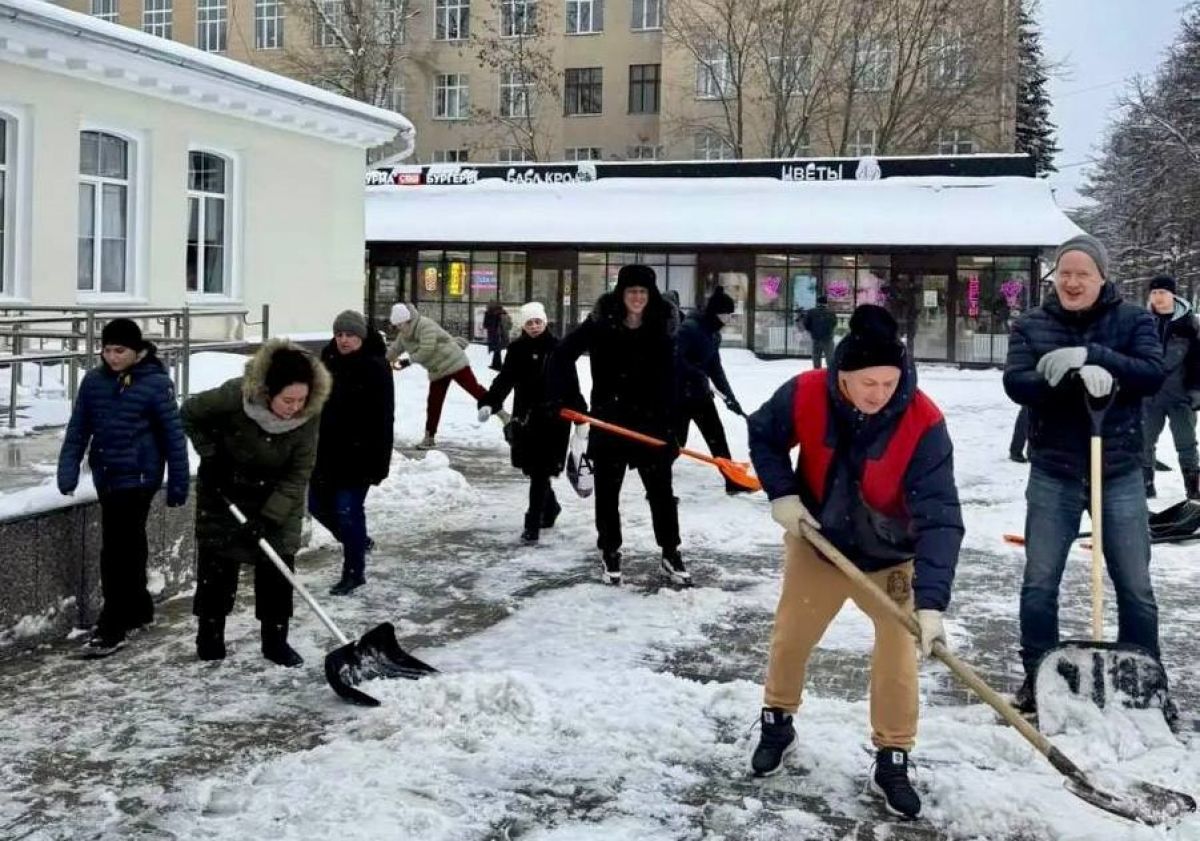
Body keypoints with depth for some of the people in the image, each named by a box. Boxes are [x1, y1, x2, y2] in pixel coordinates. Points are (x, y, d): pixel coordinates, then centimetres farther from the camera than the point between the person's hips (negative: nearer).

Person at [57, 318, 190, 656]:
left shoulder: (156, 383, -12)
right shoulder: (94, 381, 3)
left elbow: (173, 435, -8)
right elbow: (78, 428, 8)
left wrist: (178, 483, -8)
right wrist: (68, 470, -3)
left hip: (138, 476, -6)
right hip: (106, 476, 6)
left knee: (116, 551, -8)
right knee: (128, 546, 18)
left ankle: (112, 627, -2)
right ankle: (138, 608, 34)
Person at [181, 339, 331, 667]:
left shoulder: (309, 415, -25)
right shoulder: (235, 395, -31)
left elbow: (298, 473, -19)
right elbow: (190, 414, -11)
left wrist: (270, 516, -24)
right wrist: (210, 456, -14)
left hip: (277, 496, 1)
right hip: (224, 489, -1)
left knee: (278, 565, 1)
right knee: (217, 560, 6)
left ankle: (275, 639, 11)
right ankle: (210, 632, 21)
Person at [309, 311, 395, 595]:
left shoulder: (375, 368, -13)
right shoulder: (328, 362, 8)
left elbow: (383, 419, -15)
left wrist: (379, 463, -17)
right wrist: (311, 446, 17)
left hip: (357, 454, -7)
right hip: (327, 451, 7)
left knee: (348, 510, -3)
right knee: (318, 504, 14)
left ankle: (354, 572, 13)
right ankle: (358, 541, 38)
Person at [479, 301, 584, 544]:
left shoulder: (557, 348, -2)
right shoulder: (517, 349, 5)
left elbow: (571, 383, 0)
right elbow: (504, 379, -2)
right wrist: (489, 403, -17)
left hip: (553, 417, -3)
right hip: (525, 417, 4)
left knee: (541, 472, -6)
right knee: (533, 469, 12)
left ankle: (532, 525, -3)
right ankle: (550, 507, 38)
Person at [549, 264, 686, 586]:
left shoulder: (661, 329, -4)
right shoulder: (600, 323, -8)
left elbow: (668, 381, -5)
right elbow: (563, 355, -3)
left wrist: (670, 426, -11)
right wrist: (560, 397, -12)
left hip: (650, 421, 1)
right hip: (608, 421, -1)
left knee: (661, 490, 5)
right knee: (607, 491, 9)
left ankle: (670, 553, 19)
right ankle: (610, 553, 24)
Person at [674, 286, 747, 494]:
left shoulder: (713, 334, 10)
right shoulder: (689, 328, -18)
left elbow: (716, 368, 16)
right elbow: (675, 358, -26)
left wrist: (730, 397, 14)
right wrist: (697, 374, -29)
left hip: (700, 392, 9)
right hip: (680, 393, -9)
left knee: (716, 435, 13)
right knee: (676, 439, -4)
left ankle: (733, 481, 23)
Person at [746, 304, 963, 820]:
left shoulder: (924, 424, -31)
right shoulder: (805, 395, -25)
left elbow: (939, 518, -35)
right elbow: (763, 436, -3)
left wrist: (931, 601, -43)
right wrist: (781, 493, -19)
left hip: (890, 558, -2)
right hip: (816, 543, 2)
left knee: (898, 654, -5)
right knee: (790, 637, 12)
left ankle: (892, 762, 15)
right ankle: (778, 725, 39)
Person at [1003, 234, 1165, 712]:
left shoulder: (1133, 320, 0)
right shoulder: (1031, 326, 2)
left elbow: (1153, 374, -15)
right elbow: (1016, 383, -13)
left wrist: (1091, 356, -26)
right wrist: (1078, 379, -28)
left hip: (1120, 474, 0)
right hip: (1053, 475, 1)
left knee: (1135, 585, 5)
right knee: (1039, 582, 4)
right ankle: (1037, 678, 18)